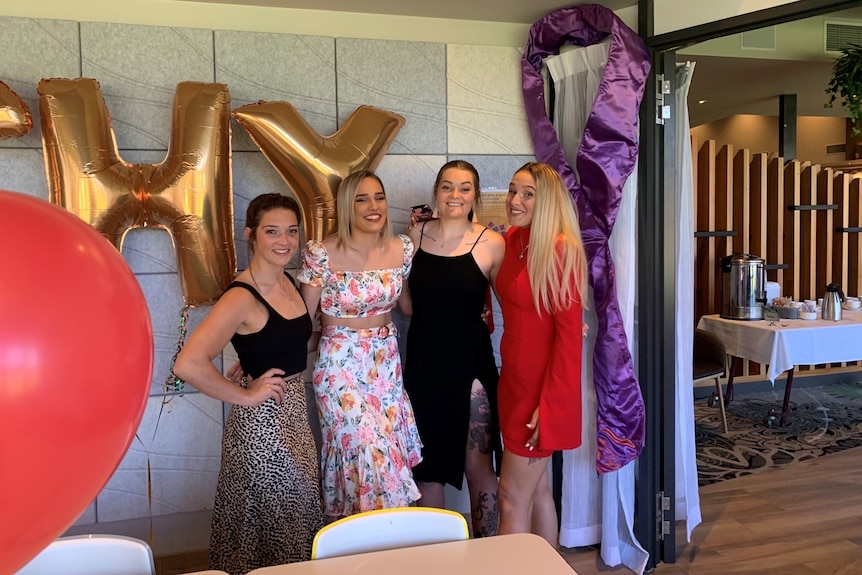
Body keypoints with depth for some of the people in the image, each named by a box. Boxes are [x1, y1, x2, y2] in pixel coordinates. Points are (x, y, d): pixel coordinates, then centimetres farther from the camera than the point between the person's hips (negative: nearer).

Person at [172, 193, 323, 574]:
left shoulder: (288, 282, 4)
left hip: (295, 416, 8)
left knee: (296, 520, 20)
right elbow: (189, 365, -31)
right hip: (262, 421, -8)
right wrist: (245, 396, -19)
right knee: (271, 528, 7)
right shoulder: (241, 297, -20)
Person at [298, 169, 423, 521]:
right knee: (368, 451, -4)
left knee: (388, 452, 11)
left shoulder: (402, 249, -2)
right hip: (340, 363, -4)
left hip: (386, 360, 5)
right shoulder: (323, 254, -14)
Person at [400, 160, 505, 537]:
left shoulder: (490, 243, -7)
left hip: (469, 364, -3)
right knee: (425, 467, 14)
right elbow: (409, 306, 9)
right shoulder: (417, 234, 3)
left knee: (477, 467, 5)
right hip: (422, 363, 4)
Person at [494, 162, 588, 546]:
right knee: (536, 488, 18)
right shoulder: (511, 240, 5)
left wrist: (549, 406, -19)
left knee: (512, 495, 0)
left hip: (543, 389, -7)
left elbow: (569, 334, -17)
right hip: (513, 379, 7)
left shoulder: (561, 249, -16)